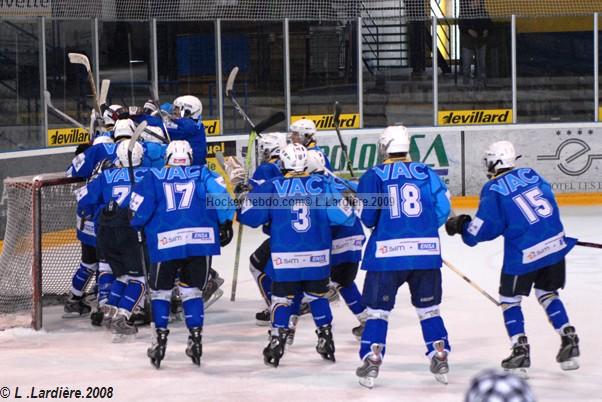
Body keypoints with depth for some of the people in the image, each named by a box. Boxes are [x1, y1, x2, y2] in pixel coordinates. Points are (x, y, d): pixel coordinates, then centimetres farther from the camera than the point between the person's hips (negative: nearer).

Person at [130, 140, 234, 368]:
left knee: (161, 291, 14)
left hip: (165, 243, -1)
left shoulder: (153, 178, 12)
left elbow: (140, 209, 4)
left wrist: (134, 229, 21)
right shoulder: (202, 174, 14)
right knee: (192, 290, 14)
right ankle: (195, 338, 6)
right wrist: (225, 224, 6)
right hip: (201, 239, 1)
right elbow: (220, 194, -1)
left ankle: (160, 339, 9)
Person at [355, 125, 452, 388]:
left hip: (387, 251, -2)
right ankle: (440, 359, 14)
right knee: (428, 307, 16)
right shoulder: (426, 173, 7)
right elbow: (442, 208, 2)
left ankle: (371, 362, 0)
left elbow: (368, 216, -4)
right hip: (426, 251, 2)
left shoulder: (374, 176, 0)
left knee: (377, 308, 7)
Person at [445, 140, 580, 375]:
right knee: (547, 294, 23)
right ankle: (569, 342, 16)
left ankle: (520, 350, 3)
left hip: (524, 253, -5)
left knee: (510, 299, 12)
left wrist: (461, 227, 9)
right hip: (555, 244, 5)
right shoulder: (530, 174, 9)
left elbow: (485, 228, -8)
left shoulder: (493, 189, -7)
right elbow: (549, 200, 16)